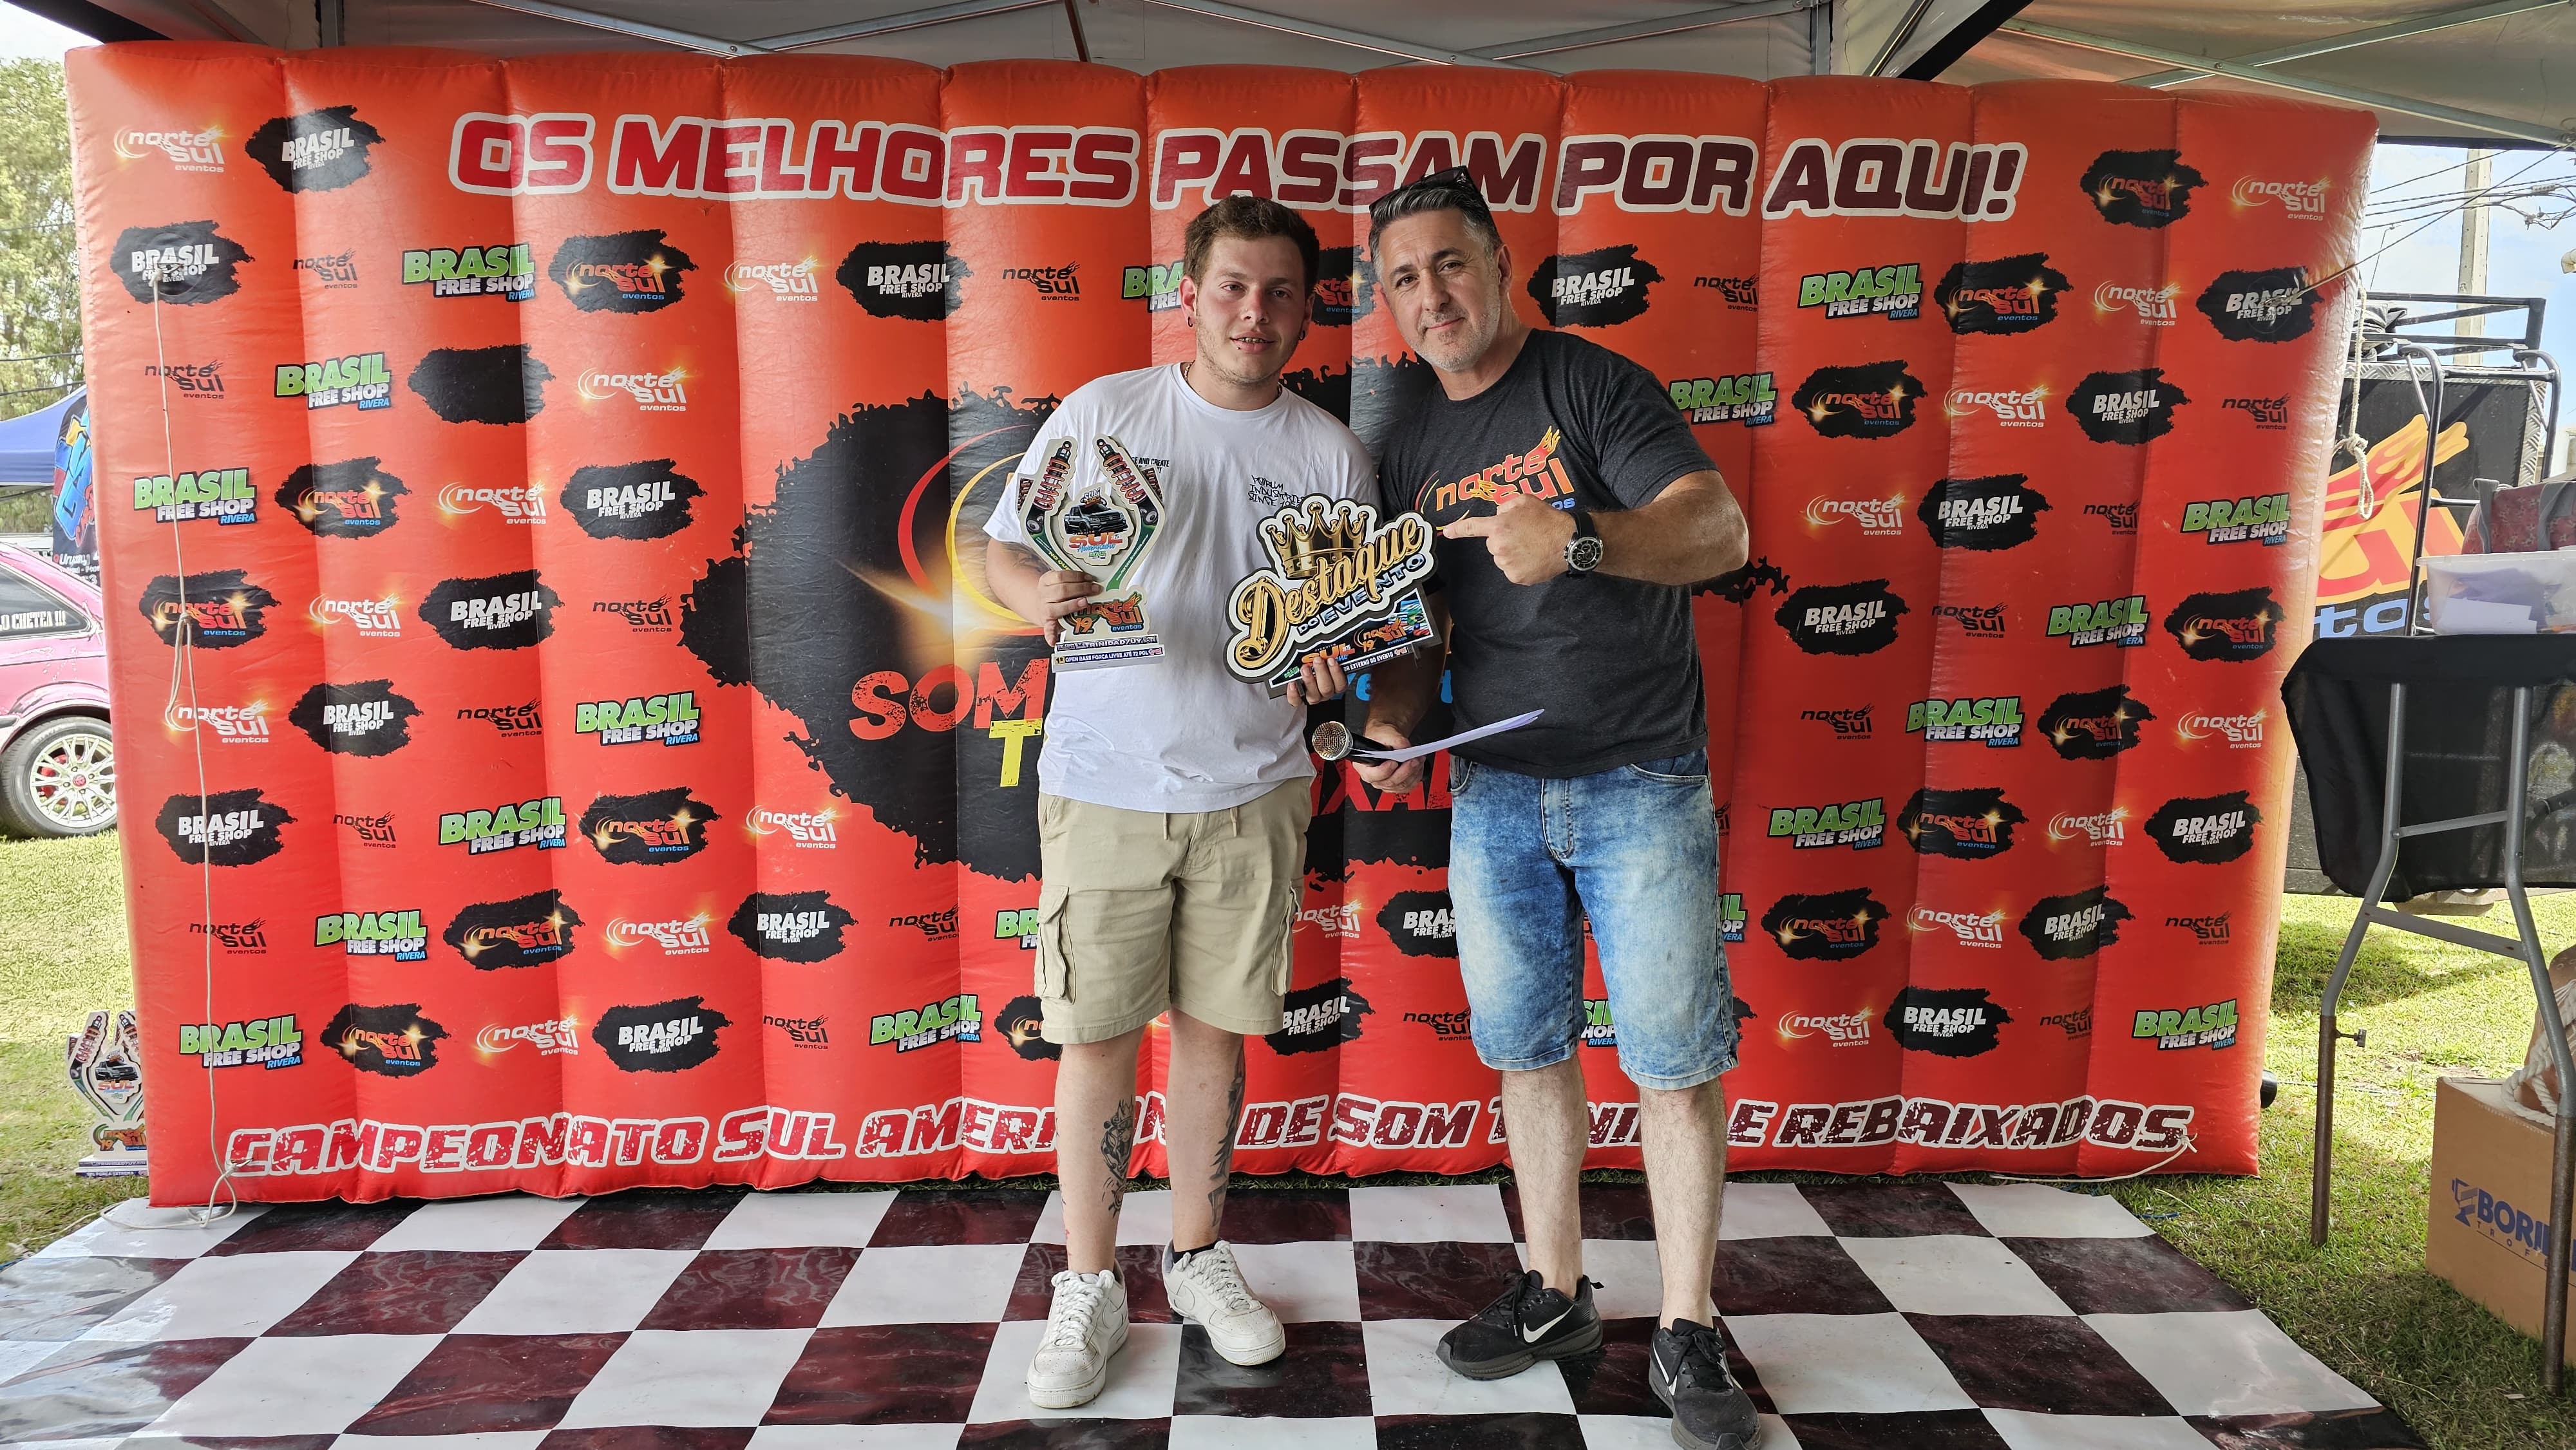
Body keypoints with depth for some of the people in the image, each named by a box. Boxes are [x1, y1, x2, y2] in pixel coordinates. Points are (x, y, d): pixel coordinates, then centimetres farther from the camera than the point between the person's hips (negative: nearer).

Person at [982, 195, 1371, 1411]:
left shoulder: (1331, 455, 3)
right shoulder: (1104, 411, -1)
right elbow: (1001, 550, 2)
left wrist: (1333, 666, -15)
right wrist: (1043, 597, -20)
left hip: (1252, 789, 2)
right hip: (1104, 784, -1)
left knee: (1216, 1026, 12)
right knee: (1097, 1035, 3)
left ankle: (1197, 1257, 31)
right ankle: (1087, 1288, 20)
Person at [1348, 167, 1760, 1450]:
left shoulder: (1593, 386, -6)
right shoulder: (1408, 451, 11)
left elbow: (1720, 531, -17)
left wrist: (1578, 537, -34)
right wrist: (1390, 727, -4)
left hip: (1641, 782, -5)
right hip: (1492, 788, 5)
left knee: (1675, 1060, 0)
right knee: (1527, 1050, 12)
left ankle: (1685, 1334, 15)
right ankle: (1555, 1296, 28)